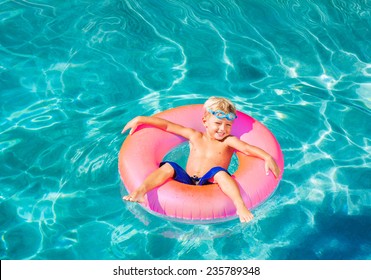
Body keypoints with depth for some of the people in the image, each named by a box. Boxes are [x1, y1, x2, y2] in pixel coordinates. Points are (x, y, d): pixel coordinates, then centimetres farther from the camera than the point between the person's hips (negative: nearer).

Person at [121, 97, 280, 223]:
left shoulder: (228, 141, 7)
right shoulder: (195, 136, 14)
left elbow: (247, 148, -9)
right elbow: (167, 125, 15)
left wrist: (267, 157, -27)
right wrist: (141, 119, 16)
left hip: (211, 184, -3)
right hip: (187, 182, 3)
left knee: (219, 171, -32)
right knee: (168, 167, -19)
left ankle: (240, 206, -44)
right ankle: (140, 192, -36)